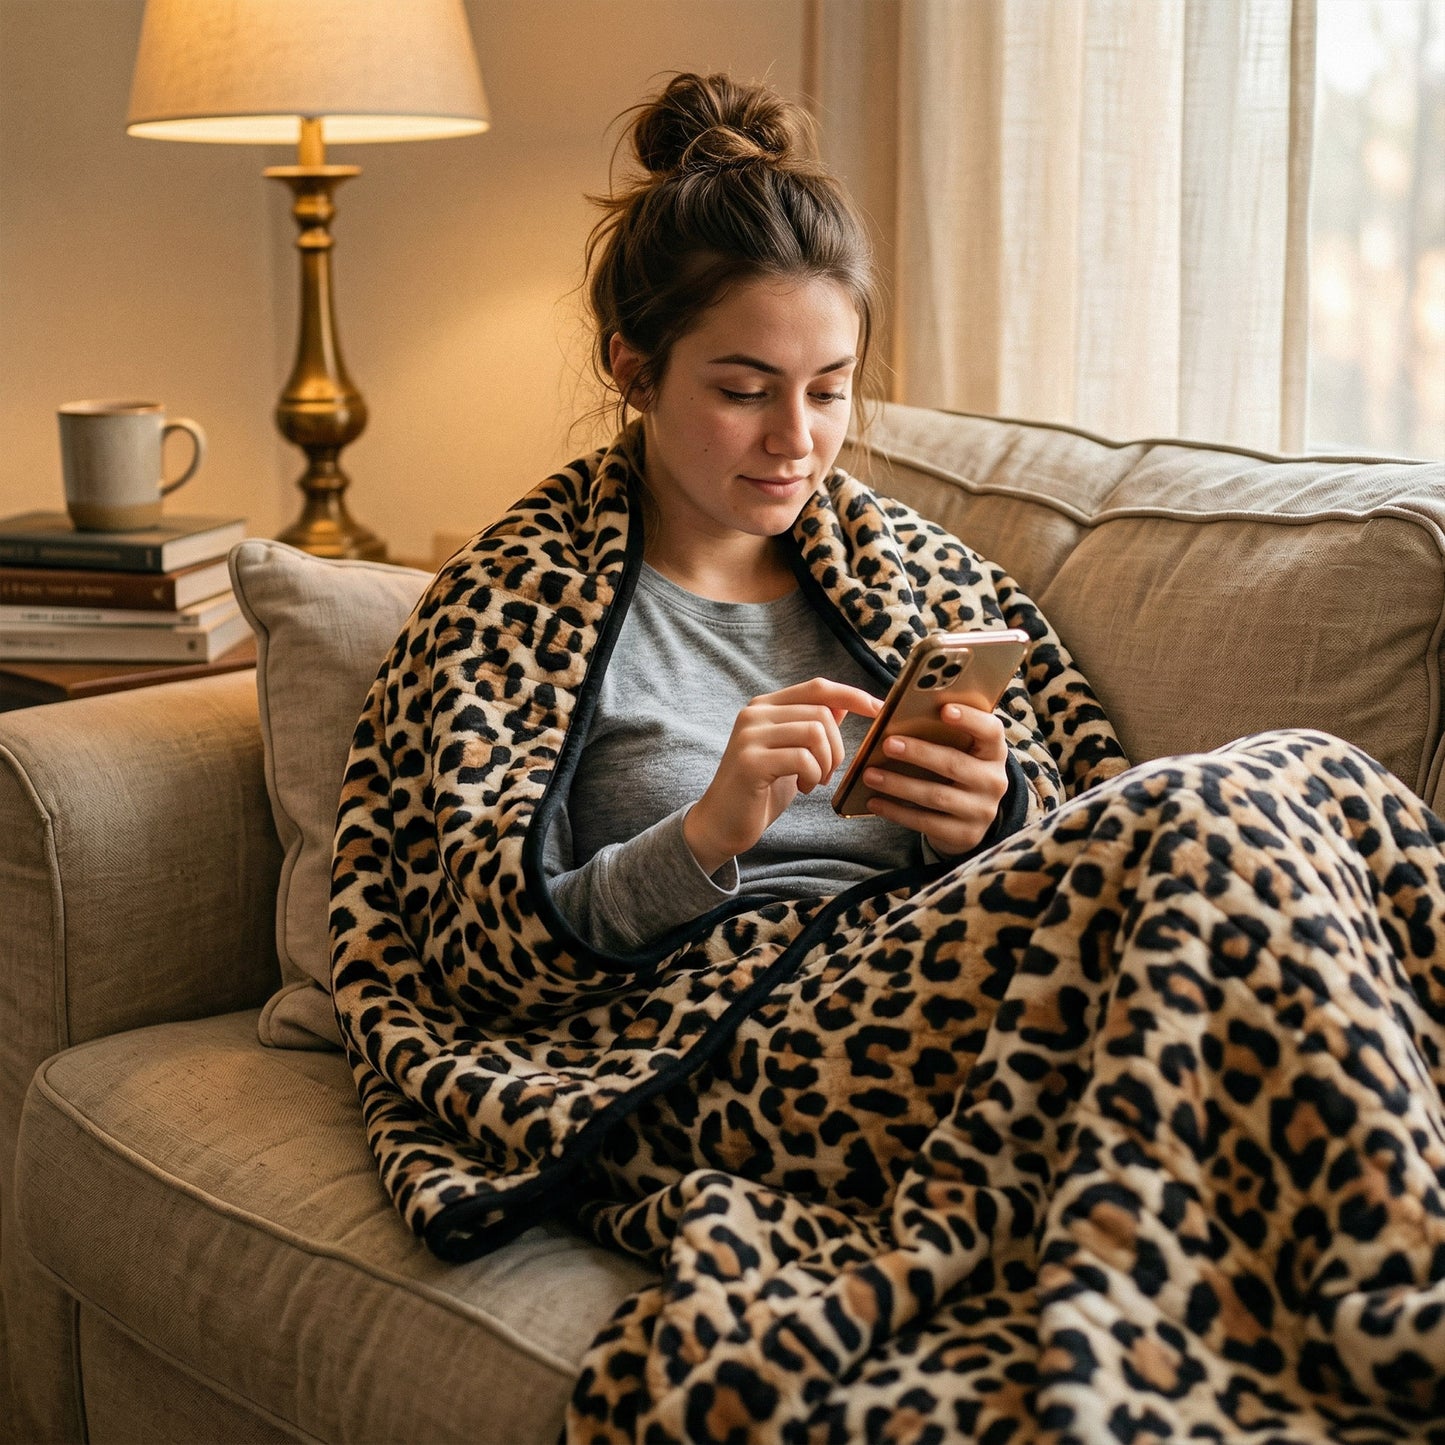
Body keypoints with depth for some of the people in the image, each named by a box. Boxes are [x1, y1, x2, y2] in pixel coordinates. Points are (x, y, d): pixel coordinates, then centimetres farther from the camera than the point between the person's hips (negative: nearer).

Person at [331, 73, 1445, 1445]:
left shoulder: (908, 562, 20)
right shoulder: (513, 597, 8)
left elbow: (1093, 848, 16)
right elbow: (485, 947, 0)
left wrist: (996, 829, -8)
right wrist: (702, 841, -17)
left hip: (937, 1002, 5)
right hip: (714, 1057, -5)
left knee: (1305, 776, -23)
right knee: (1227, 819, -27)